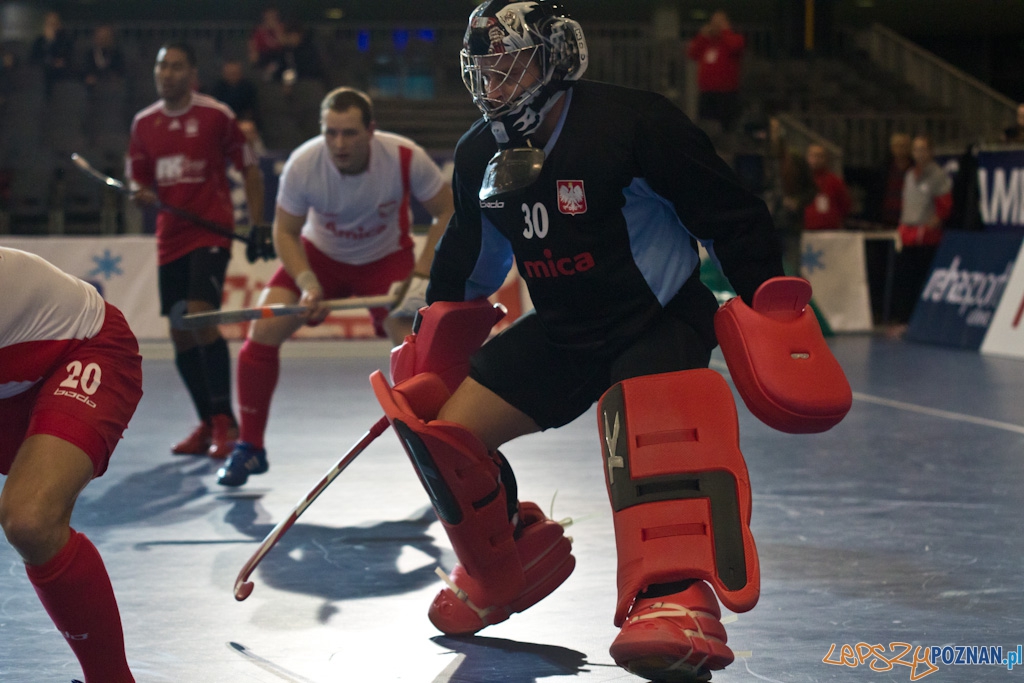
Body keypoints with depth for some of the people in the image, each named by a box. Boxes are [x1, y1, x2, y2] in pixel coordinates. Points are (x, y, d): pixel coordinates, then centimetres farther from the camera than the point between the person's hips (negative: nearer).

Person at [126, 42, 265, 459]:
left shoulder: (216, 115, -4)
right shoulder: (144, 123, 10)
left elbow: (249, 169, 1)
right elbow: (136, 176, 16)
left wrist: (257, 225, -4)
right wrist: (142, 193, -8)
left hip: (211, 230, -6)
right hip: (170, 236, 6)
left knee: (201, 317, -21)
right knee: (180, 334, 6)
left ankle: (225, 421, -15)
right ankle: (208, 424, 18)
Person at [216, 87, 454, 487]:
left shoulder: (406, 158, -29)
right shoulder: (302, 165, -26)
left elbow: (447, 212, -15)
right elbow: (285, 232, -12)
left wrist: (422, 276, -25)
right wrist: (307, 283, -28)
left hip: (386, 258, -1)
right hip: (319, 253, 1)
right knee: (263, 331, -16)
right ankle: (249, 449, 1)